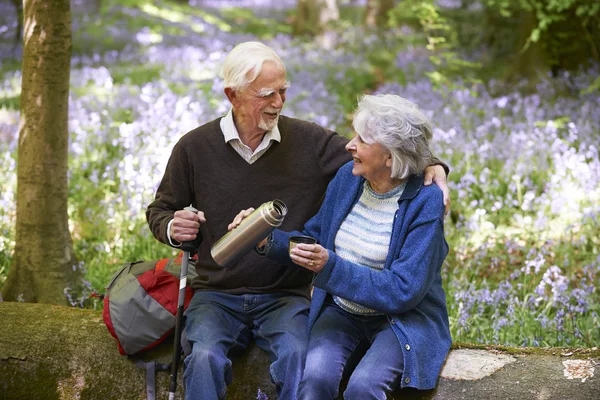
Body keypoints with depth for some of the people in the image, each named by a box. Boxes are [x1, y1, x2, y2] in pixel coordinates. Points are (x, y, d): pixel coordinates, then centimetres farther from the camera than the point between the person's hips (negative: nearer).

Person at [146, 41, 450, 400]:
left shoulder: (310, 141, 0)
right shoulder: (194, 148, 1)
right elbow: (159, 210, 13)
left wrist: (430, 167, -19)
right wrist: (172, 229, -12)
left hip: (287, 296, 0)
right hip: (216, 295, 0)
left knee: (298, 354, -31)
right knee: (205, 357, -30)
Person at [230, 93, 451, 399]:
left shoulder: (425, 202, -17)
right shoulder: (348, 177, -1)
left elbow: (403, 290, -22)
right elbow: (313, 239, 12)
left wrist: (331, 267, -29)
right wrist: (267, 238, -8)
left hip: (404, 319, -4)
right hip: (341, 312, 4)